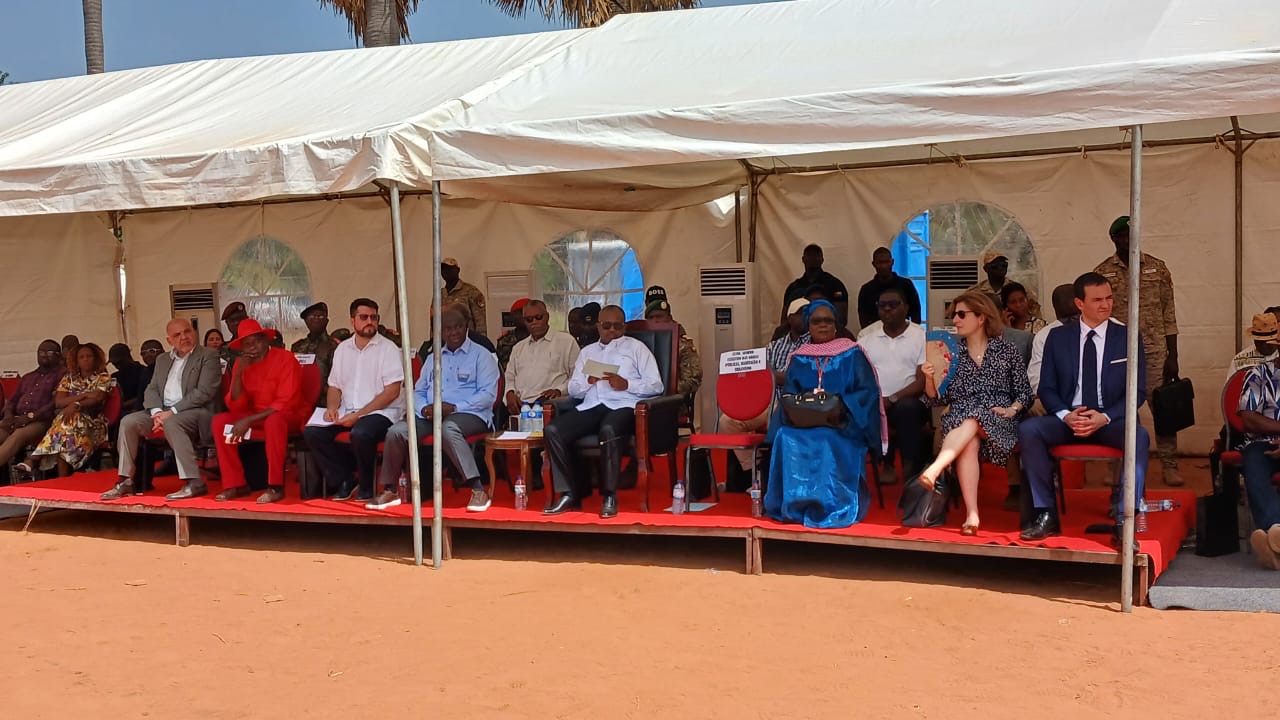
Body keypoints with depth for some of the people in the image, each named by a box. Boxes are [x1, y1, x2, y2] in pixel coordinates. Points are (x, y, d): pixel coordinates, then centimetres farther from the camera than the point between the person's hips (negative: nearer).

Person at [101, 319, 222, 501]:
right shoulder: (162, 360, 22)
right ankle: (126, 482, -9)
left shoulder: (208, 356, 0)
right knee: (128, 422, -14)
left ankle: (194, 483, -37)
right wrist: (157, 412, -8)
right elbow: (151, 389, 16)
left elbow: (205, 392, -11)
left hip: (196, 411, -7)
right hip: (163, 411, 7)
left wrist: (172, 412, -16)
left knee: (171, 423, -36)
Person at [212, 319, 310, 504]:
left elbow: (286, 403, -21)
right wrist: (238, 373, -16)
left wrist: (249, 420, -25)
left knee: (274, 420, -39)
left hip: (291, 415, -6)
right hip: (257, 417, 6)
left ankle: (275, 486, -31)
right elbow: (236, 406, -3)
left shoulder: (285, 359, -15)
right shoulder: (241, 364, 2)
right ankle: (236, 484, -12)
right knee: (220, 421, -14)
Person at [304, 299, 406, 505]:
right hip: (347, 412, 6)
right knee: (311, 432, -18)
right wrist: (332, 408, -5)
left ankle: (366, 486, -9)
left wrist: (358, 414, -17)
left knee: (360, 433, -36)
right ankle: (344, 480, -3)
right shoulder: (342, 349, 17)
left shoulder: (388, 349, -2)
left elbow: (392, 391, -11)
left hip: (381, 411, -5)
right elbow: (334, 386, 20)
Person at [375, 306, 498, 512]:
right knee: (397, 431, -20)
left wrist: (454, 407, -17)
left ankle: (478, 491, -39)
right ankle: (389, 491, -9)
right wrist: (424, 408, -4)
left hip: (468, 414, -5)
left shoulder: (481, 355, 6)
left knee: (448, 428, -40)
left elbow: (488, 394, -6)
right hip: (430, 415, 5)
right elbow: (418, 391, 20)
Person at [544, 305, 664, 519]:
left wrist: (626, 384, -10)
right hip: (591, 406, 4)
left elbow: (656, 385, 5)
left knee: (609, 430, -39)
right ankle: (570, 494, -20)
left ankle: (610, 496, -28)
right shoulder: (587, 352, 28)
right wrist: (589, 380, -1)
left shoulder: (636, 347, 16)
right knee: (553, 430, -22)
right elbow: (573, 389, 20)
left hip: (623, 405, -4)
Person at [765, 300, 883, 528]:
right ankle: (794, 505, -25)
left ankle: (830, 506, -28)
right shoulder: (798, 358, 15)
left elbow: (868, 391, -3)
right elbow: (788, 393, 6)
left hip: (844, 423, -2)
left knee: (828, 441, -37)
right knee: (785, 438, -32)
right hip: (803, 421, 2)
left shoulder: (852, 354, 6)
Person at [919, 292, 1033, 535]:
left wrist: (1012, 409, -8)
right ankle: (972, 515, -42)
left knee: (972, 421, -37)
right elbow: (937, 399, 15)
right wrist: (930, 378, -4)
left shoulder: (1006, 351, 12)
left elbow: (1024, 392, 11)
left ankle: (934, 469, -55)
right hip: (958, 421, 2)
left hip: (997, 423, -1)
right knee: (969, 442, -34)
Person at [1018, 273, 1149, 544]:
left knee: (1139, 436, -34)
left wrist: (1104, 418, -16)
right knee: (1028, 429, -28)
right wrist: (1065, 415, -15)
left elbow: (1137, 392, 2)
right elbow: (1046, 388, 6)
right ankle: (1046, 515, -22)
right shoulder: (1058, 337, 8)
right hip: (1067, 418, 1)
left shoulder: (1127, 338, 6)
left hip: (1111, 421, -1)